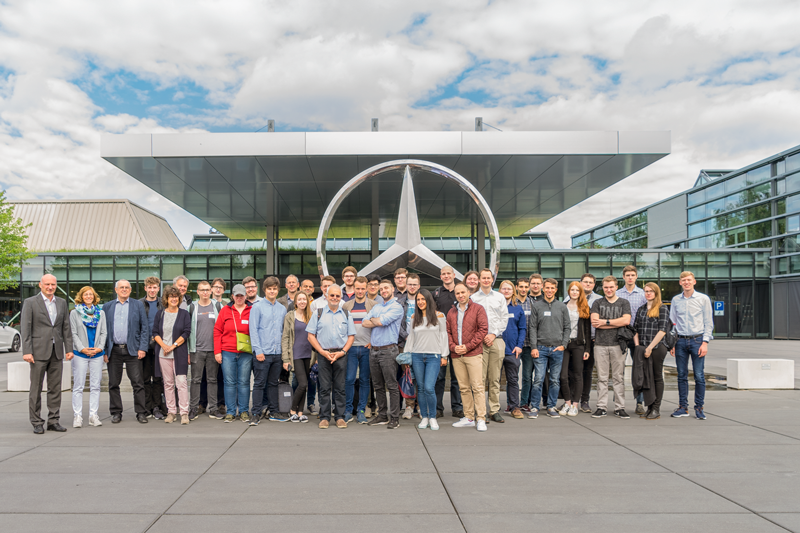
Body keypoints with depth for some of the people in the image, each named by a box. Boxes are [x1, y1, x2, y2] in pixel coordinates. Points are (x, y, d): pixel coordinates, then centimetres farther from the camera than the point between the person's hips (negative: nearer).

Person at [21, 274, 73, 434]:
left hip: (57, 352, 4)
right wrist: (27, 352, -13)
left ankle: (54, 421, 13)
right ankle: (36, 423, 10)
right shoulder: (30, 302, -1)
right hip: (38, 351, -4)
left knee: (55, 388, 6)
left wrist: (69, 349, 6)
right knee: (36, 389, 2)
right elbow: (25, 329, -6)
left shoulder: (62, 303, 12)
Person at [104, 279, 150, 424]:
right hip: (114, 351, 2)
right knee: (113, 384, 7)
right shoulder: (107, 306, 12)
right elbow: (103, 329, 10)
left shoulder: (138, 305, 7)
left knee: (138, 383, -3)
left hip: (132, 350, -2)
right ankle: (116, 412, 18)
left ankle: (141, 412, 4)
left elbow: (145, 328, 4)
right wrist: (103, 350, 1)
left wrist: (142, 348, -5)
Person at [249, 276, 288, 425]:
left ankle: (274, 412, 19)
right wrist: (258, 350, -12)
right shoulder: (257, 307, -2)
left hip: (277, 353, 5)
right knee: (259, 384, -2)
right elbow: (253, 330, -6)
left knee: (273, 384, 12)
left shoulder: (282, 309, 13)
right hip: (262, 352, -5)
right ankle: (255, 414, 5)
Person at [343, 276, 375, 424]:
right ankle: (348, 410, 9)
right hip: (351, 347, 1)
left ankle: (361, 411, 13)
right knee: (349, 379, -2)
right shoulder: (346, 306, 7)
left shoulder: (374, 305, 2)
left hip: (367, 347, -1)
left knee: (365, 380, 4)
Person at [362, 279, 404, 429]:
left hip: (388, 351, -7)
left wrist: (372, 319, 3)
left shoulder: (397, 307, -4)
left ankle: (394, 418, 2)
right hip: (373, 350, 7)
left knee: (392, 386, -4)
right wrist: (378, 321, -8)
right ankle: (382, 416, 21)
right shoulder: (376, 307, 18)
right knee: (378, 386, 12)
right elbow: (364, 323, 6)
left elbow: (382, 321, -17)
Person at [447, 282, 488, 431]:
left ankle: (481, 419, -2)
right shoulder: (451, 312, 16)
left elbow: (483, 329, -6)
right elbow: (448, 332, 16)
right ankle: (469, 418, 15)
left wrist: (468, 346, -11)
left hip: (473, 354, -4)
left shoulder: (478, 308, 1)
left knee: (477, 387, -6)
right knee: (464, 388, 8)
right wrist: (453, 346, -3)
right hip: (456, 355, 5)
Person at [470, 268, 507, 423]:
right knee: (480, 378, -5)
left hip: (496, 340, 2)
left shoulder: (500, 297, 13)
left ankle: (494, 410, 10)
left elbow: (504, 318, 9)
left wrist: (494, 334, -3)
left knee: (495, 378, 4)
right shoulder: (473, 298, 7)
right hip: (479, 341, -2)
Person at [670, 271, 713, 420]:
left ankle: (699, 407, 8)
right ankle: (683, 407, 13)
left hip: (697, 340, -2)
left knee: (699, 375, -3)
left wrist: (705, 342, -7)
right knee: (682, 375, 5)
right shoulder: (676, 300, 10)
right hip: (681, 341, 3)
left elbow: (709, 323, 1)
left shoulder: (703, 299, 3)